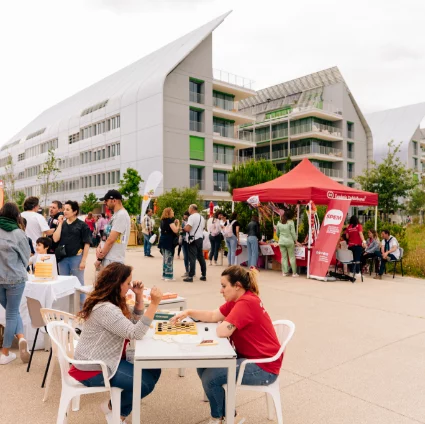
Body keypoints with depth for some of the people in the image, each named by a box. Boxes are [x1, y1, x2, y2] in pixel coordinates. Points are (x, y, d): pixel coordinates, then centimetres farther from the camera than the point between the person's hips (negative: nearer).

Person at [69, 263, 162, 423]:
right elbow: (135, 333, -31)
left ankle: (119, 410, 19)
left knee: (153, 369, 5)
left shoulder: (114, 301, 5)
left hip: (106, 359, 10)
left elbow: (135, 320, 12)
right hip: (94, 368, -10)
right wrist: (154, 304, -36)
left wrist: (139, 296, -2)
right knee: (146, 382, -11)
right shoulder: (105, 309, -28)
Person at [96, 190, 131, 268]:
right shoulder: (115, 215, 15)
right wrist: (99, 247, -2)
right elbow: (107, 235, 17)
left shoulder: (121, 215, -17)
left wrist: (99, 259, -11)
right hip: (107, 259, 9)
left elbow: (111, 240, -19)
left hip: (113, 261, -9)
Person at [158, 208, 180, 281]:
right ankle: (168, 276, -4)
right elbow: (175, 230, -18)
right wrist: (178, 223, -4)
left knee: (165, 258, 14)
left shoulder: (163, 220, 14)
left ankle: (164, 275, 19)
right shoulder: (170, 220, -12)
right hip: (169, 241, -9)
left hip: (163, 240, 9)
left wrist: (174, 223, 10)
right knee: (169, 258, -5)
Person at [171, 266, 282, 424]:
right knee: (203, 366, 5)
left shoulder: (246, 303, -26)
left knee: (210, 377, -15)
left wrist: (224, 323, -9)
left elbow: (222, 331, -31)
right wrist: (189, 312, -4)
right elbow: (213, 316, 7)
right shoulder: (238, 299, 6)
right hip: (248, 357, 10)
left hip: (263, 367, -10)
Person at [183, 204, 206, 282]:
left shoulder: (192, 217, -12)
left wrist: (183, 228, -1)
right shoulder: (201, 217, 15)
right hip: (200, 238, 8)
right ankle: (204, 275, 18)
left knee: (192, 258, -7)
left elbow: (187, 228, -21)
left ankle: (190, 277, -7)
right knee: (201, 257, 13)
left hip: (193, 239, -8)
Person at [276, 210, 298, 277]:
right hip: (289, 241, -4)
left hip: (281, 242, 4)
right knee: (292, 257, 3)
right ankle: (294, 273, 6)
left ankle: (285, 272, 10)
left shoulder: (279, 223, 5)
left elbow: (277, 233, 13)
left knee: (284, 257, 8)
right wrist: (295, 240, 3)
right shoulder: (290, 222, -8)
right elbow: (293, 232, -8)